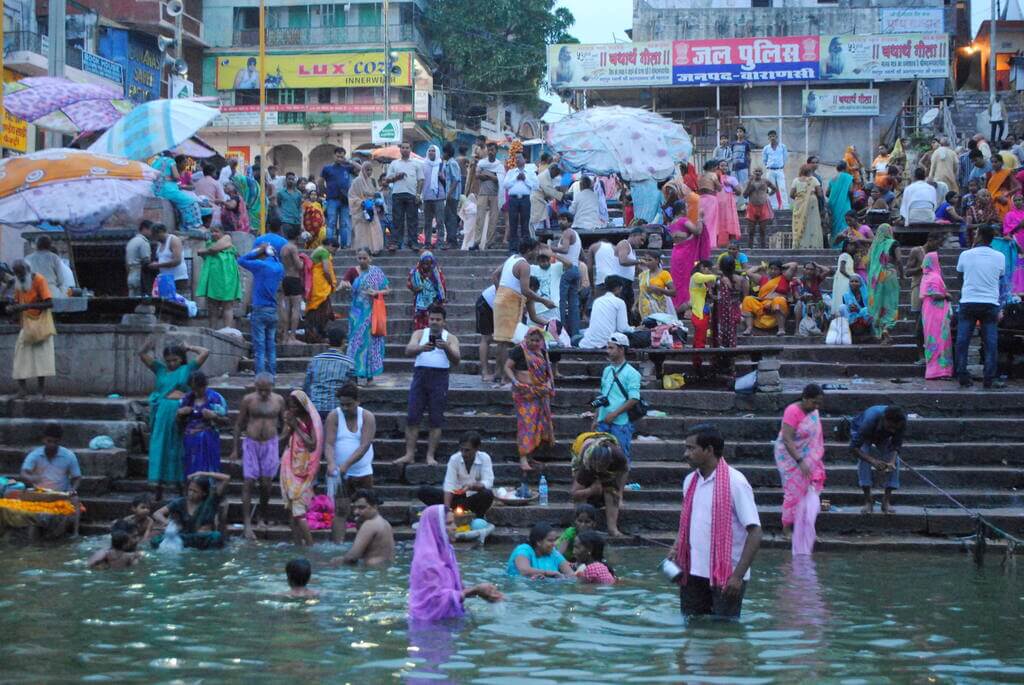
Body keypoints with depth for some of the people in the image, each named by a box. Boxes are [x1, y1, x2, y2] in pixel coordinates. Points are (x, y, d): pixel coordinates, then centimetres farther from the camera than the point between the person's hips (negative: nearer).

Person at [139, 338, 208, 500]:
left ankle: (180, 482, 8)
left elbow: (205, 352, 5)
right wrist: (147, 346, -9)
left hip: (181, 413, -1)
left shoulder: (187, 369, 9)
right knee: (160, 449, 0)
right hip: (162, 413, 1)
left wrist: (189, 348, 11)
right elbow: (142, 355, 9)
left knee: (178, 449, 4)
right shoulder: (160, 369, 12)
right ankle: (159, 485, 2)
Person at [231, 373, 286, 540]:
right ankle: (247, 524, -7)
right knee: (248, 483, -7)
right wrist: (235, 449, 4)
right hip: (251, 444, -1)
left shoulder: (278, 400, 2)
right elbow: (239, 424, 5)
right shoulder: (248, 400, -2)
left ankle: (263, 516, 23)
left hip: (270, 444, 1)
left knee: (265, 483, 1)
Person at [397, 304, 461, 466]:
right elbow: (408, 351, -4)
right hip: (420, 374, 1)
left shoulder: (450, 338, 11)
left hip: (440, 376, -1)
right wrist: (422, 348, -25)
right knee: (412, 416, -5)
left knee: (436, 419, -3)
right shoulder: (419, 334, 13)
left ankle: (431, 455, 1)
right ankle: (409, 454, -3)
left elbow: (456, 360, -3)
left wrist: (446, 348, -23)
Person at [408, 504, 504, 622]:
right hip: (432, 622, -8)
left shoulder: (444, 552, 10)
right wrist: (474, 590, -18)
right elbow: (439, 597, -20)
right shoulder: (427, 558, -18)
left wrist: (477, 591, -1)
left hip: (446, 618, 8)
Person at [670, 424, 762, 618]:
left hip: (726, 577, -6)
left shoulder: (735, 483, -12)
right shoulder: (690, 481, 9)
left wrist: (738, 575, -19)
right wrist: (676, 548, 2)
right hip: (694, 573, 6)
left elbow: (755, 533, -14)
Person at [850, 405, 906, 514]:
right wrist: (873, 461, -56)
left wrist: (892, 462, -45)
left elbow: (896, 445, -25)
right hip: (859, 431, -3)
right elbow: (854, 447, -43)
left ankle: (887, 501, -9)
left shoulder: (902, 422, -35)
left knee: (895, 460, -17)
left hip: (883, 437, 3)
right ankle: (868, 501, -20)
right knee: (864, 459, -27)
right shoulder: (870, 420, -45)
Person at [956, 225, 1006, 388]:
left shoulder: (965, 255, -4)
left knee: (962, 342, 5)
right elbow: (1001, 275, 12)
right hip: (990, 303, 0)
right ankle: (990, 378, 1)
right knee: (991, 343, 4)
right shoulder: (999, 257, -2)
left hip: (968, 303, 0)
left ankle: (963, 377, 4)